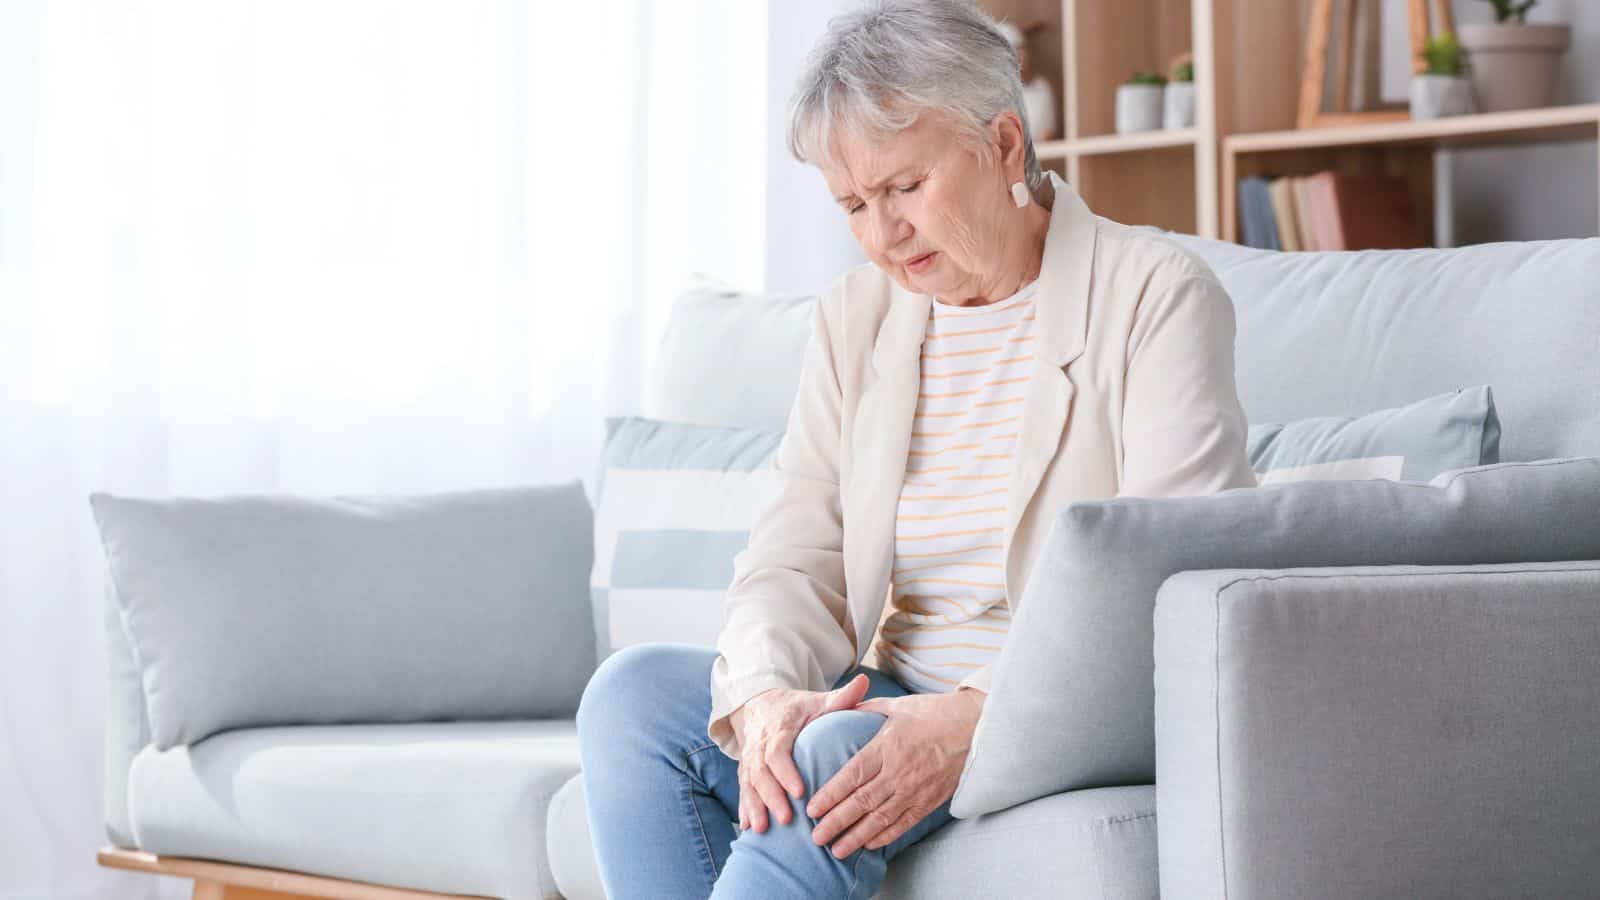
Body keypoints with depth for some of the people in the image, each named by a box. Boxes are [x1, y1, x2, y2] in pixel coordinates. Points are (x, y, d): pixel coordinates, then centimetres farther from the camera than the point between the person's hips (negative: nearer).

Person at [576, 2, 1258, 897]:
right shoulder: (855, 316, 12)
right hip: (900, 701, 6)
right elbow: (796, 554, 3)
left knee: (832, 757, -33)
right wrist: (768, 696, -21)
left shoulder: (1158, 296, -7)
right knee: (635, 691, -16)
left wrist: (973, 719, -31)